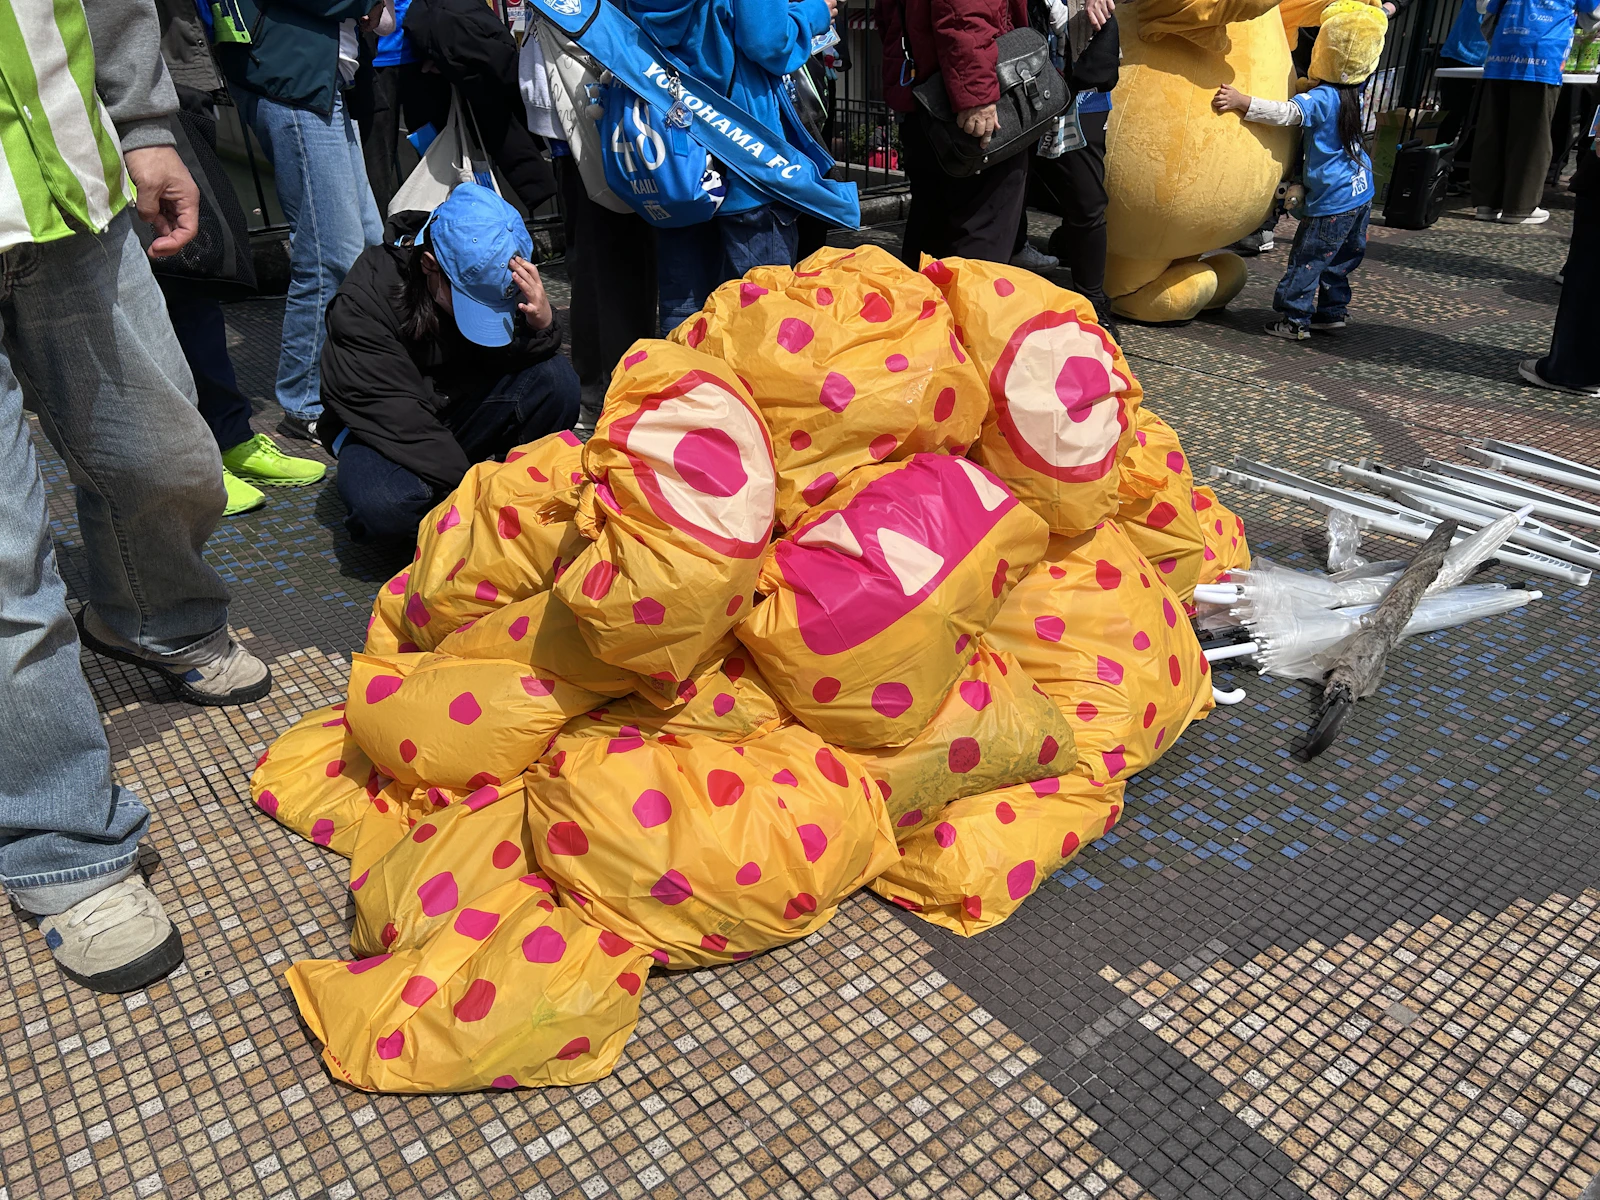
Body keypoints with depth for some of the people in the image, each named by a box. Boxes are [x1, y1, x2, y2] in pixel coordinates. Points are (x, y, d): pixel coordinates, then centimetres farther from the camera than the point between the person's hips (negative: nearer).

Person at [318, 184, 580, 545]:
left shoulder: (487, 277, -10)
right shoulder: (362, 303, -24)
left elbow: (512, 363, -10)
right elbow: (395, 418, -27)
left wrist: (542, 325, -33)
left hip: (463, 412, 4)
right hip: (382, 434, -3)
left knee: (556, 379, -23)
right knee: (384, 506, -38)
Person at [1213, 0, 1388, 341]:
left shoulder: (1322, 99, -18)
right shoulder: (1354, 94, 7)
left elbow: (1286, 112, -30)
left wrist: (1241, 101, -33)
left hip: (1332, 202, -9)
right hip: (1361, 195, 9)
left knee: (1307, 258, -3)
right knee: (1340, 259, 18)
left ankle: (1294, 319, -1)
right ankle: (1331, 311, 26)